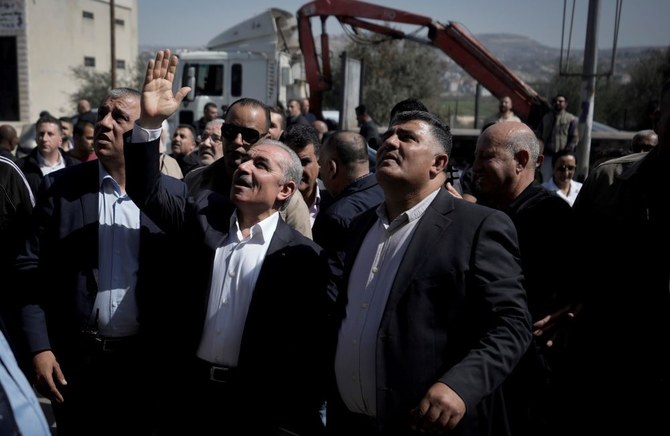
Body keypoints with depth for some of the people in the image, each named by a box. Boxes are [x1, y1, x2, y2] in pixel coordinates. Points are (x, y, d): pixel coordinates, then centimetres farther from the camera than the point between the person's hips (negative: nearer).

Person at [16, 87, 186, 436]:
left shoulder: (173, 192, -3)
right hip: (75, 357, 0)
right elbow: (31, 269, -3)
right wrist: (39, 347, -9)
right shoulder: (59, 186, -3)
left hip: (147, 358, 1)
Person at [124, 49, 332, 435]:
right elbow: (148, 192, -8)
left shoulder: (304, 257, -11)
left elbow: (312, 347, -10)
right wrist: (150, 122, -21)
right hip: (188, 388, 4)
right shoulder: (206, 213, 1)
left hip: (256, 403, -3)